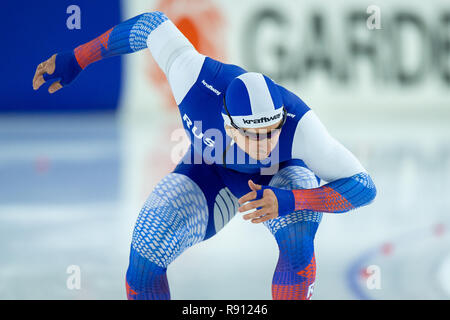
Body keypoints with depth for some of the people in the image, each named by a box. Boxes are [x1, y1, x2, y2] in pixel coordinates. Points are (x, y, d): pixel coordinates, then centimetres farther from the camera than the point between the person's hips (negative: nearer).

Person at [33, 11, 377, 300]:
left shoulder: (298, 124, -40)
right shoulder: (196, 80, -37)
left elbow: (364, 186, -35)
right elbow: (151, 24, -18)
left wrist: (289, 200, -49)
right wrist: (74, 60, -10)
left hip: (277, 179, -1)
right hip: (209, 176, 1)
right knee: (146, 252, -24)